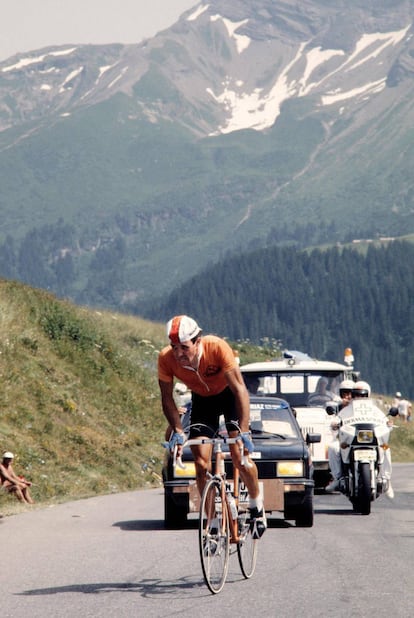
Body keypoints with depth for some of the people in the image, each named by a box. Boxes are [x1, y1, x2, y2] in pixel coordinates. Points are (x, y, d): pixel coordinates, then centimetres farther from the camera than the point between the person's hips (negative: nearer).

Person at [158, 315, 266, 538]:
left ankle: (257, 506, 10)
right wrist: (177, 431, -27)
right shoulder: (166, 359, -28)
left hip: (229, 394, -3)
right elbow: (167, 398, -14)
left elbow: (239, 388, -34)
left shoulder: (217, 347, -36)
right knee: (201, 464, -9)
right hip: (202, 400, 3)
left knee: (239, 456, -15)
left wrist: (243, 431, -41)